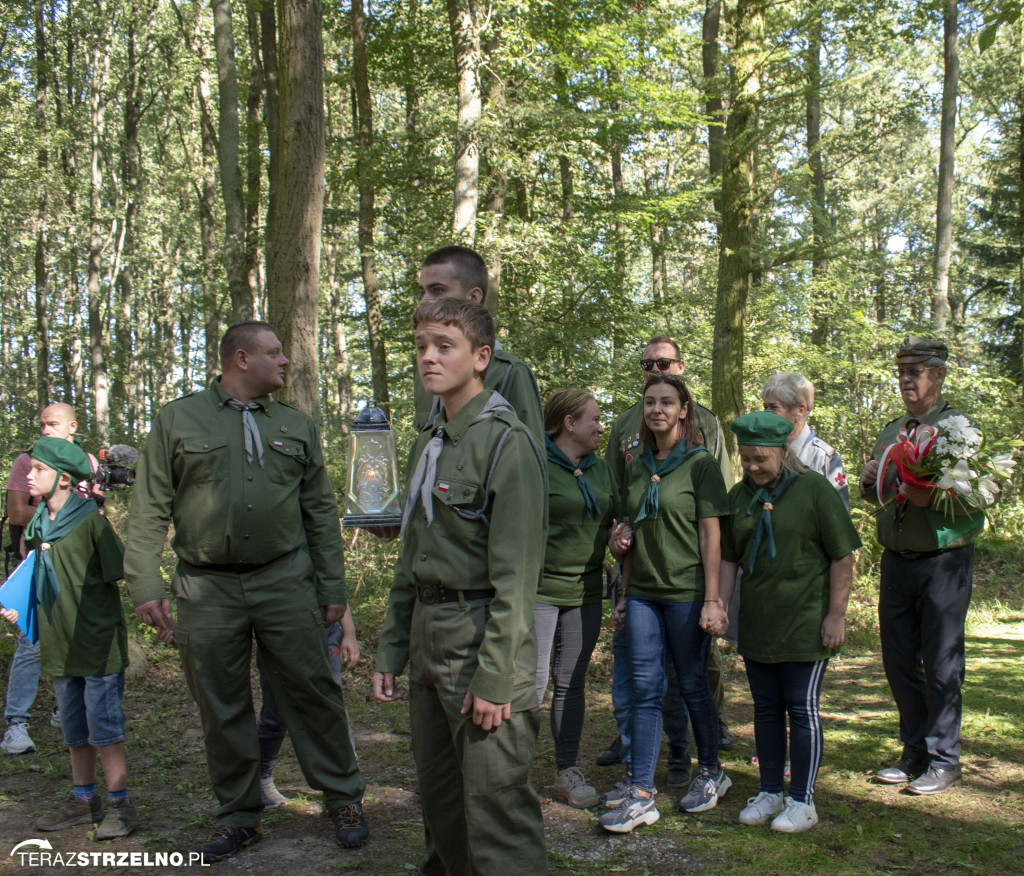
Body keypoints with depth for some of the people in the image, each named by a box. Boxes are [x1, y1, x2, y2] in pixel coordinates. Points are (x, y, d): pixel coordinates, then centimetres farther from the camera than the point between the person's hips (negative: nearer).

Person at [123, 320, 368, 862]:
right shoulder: (177, 420, 5)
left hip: (285, 579, 1)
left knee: (312, 692, 1)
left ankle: (343, 799, 16)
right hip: (207, 589, -1)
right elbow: (150, 508, 3)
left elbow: (320, 511, 11)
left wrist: (332, 587, 6)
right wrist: (145, 584, -5)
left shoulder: (297, 427, 12)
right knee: (222, 707, 7)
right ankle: (239, 817, 22)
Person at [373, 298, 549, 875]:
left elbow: (515, 572, -17)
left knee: (495, 804, -3)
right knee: (439, 796, 18)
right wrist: (391, 648, 15)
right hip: (428, 633, 8)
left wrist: (494, 676, -20)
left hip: (482, 632, -8)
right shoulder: (428, 445, 14)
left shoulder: (505, 441, -12)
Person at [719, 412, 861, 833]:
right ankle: (770, 793, 25)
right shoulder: (738, 496, 7)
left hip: (805, 621, -5)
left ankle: (803, 801, 12)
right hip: (756, 622, 5)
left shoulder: (814, 489, -8)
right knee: (766, 708, 12)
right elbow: (729, 558, 13)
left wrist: (836, 615, -10)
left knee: (802, 709, 2)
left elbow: (842, 557, -7)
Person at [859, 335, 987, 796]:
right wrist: (869, 482, 1)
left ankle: (943, 762, 13)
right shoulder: (891, 432, 14)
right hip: (896, 562, 6)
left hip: (944, 562, -6)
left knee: (941, 666, 0)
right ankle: (915, 753, 24)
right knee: (899, 662, 10)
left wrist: (932, 497, -25)